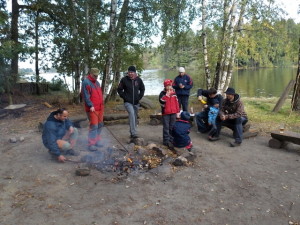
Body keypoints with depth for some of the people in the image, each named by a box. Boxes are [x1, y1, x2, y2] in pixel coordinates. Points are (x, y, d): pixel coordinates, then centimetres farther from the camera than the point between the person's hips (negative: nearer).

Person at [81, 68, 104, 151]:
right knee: (94, 126, -9)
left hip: (100, 108, 9)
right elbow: (86, 96, -17)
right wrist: (90, 105, -24)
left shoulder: (97, 82, 17)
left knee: (100, 125, 13)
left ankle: (97, 140, 26)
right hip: (92, 109, -8)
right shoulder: (86, 82, -10)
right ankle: (91, 144, -1)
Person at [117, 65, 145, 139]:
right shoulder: (124, 79, -5)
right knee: (131, 114, -26)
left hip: (136, 102, 4)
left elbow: (142, 89, 17)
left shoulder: (138, 80, 2)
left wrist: (140, 97, 5)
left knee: (134, 117, 12)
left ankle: (132, 133, 29)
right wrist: (124, 96, -5)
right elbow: (119, 89, 4)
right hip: (128, 102, -4)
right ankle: (134, 133, -30)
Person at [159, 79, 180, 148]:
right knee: (166, 127, -1)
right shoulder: (162, 93, -3)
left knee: (172, 127, 10)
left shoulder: (174, 93, 10)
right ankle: (166, 140, 6)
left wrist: (177, 112, 10)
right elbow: (162, 102, -18)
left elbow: (176, 102, 13)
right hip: (165, 113, -4)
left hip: (173, 113, 4)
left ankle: (171, 139, 20)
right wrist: (167, 95, -18)